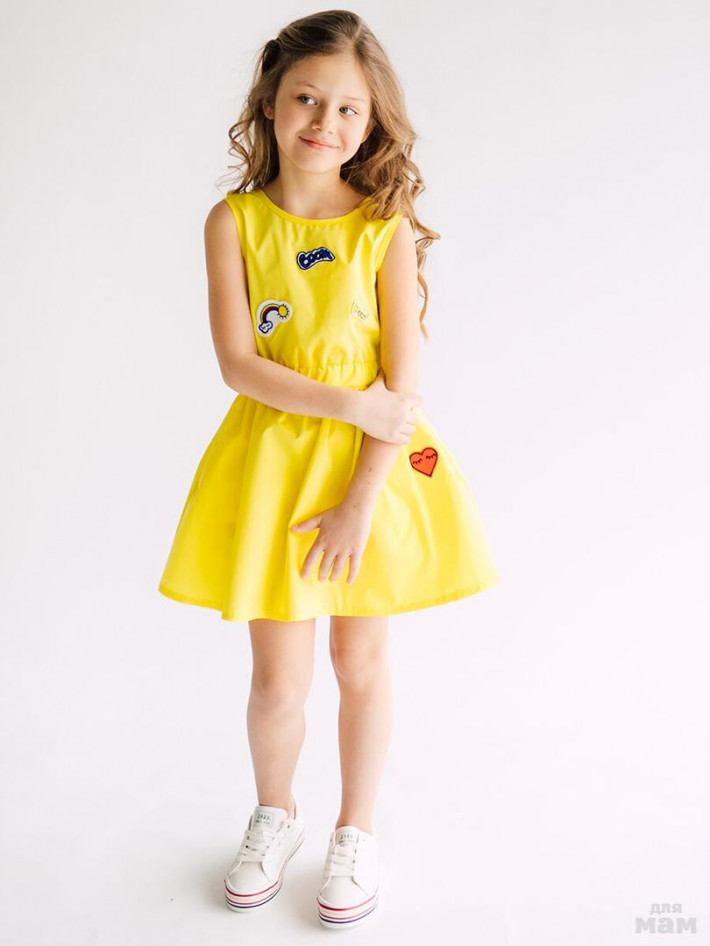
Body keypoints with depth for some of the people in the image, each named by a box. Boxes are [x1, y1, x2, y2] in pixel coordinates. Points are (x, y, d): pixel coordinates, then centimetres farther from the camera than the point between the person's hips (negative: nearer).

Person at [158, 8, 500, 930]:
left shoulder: (386, 227, -6)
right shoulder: (235, 221, -3)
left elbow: (403, 381, -9)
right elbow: (238, 364, -10)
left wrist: (362, 500, -14)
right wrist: (353, 406, -17)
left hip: (373, 465, 0)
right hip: (271, 458, 1)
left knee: (361, 659, 12)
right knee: (279, 677, 6)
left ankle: (357, 831, 35)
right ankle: (275, 814, 37)